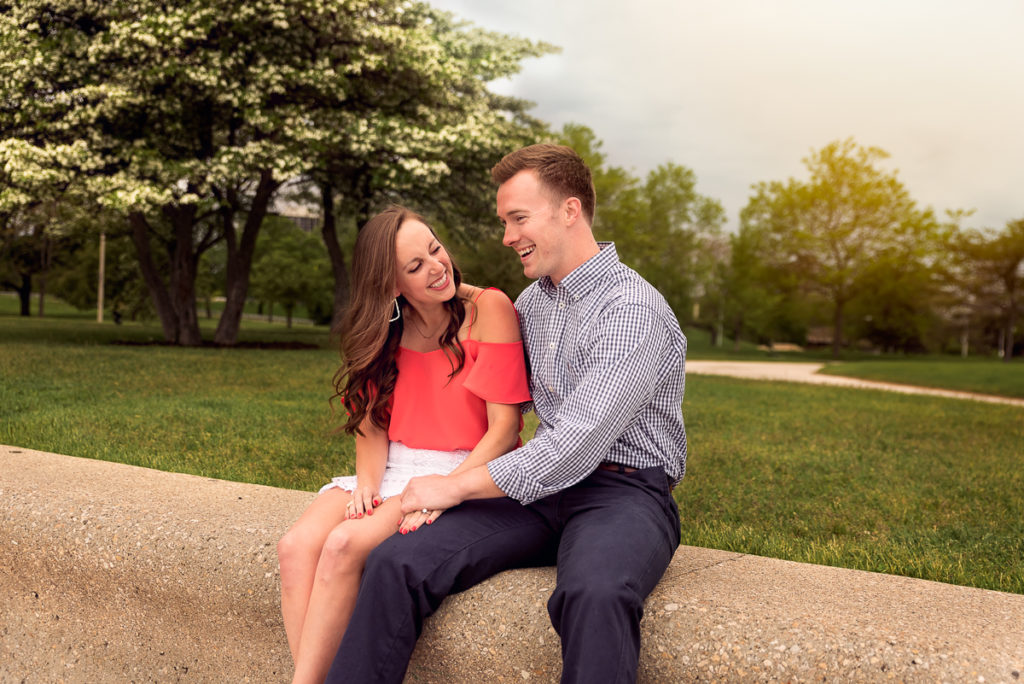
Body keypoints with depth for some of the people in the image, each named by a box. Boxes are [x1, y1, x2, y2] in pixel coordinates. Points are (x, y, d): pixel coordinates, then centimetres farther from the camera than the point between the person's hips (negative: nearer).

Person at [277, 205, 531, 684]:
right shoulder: (387, 329, 8)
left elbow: (504, 427, -13)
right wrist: (367, 479, -10)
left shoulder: (488, 309, -10)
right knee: (296, 547, -20)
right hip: (394, 472, 6)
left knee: (345, 546, -27)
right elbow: (372, 418, 10)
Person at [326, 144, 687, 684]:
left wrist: (456, 486, -11)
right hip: (540, 484, 6)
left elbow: (573, 451, -19)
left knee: (595, 594, -41)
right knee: (396, 563, -17)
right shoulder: (533, 301, 15)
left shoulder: (633, 310, -12)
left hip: (623, 489, -6)